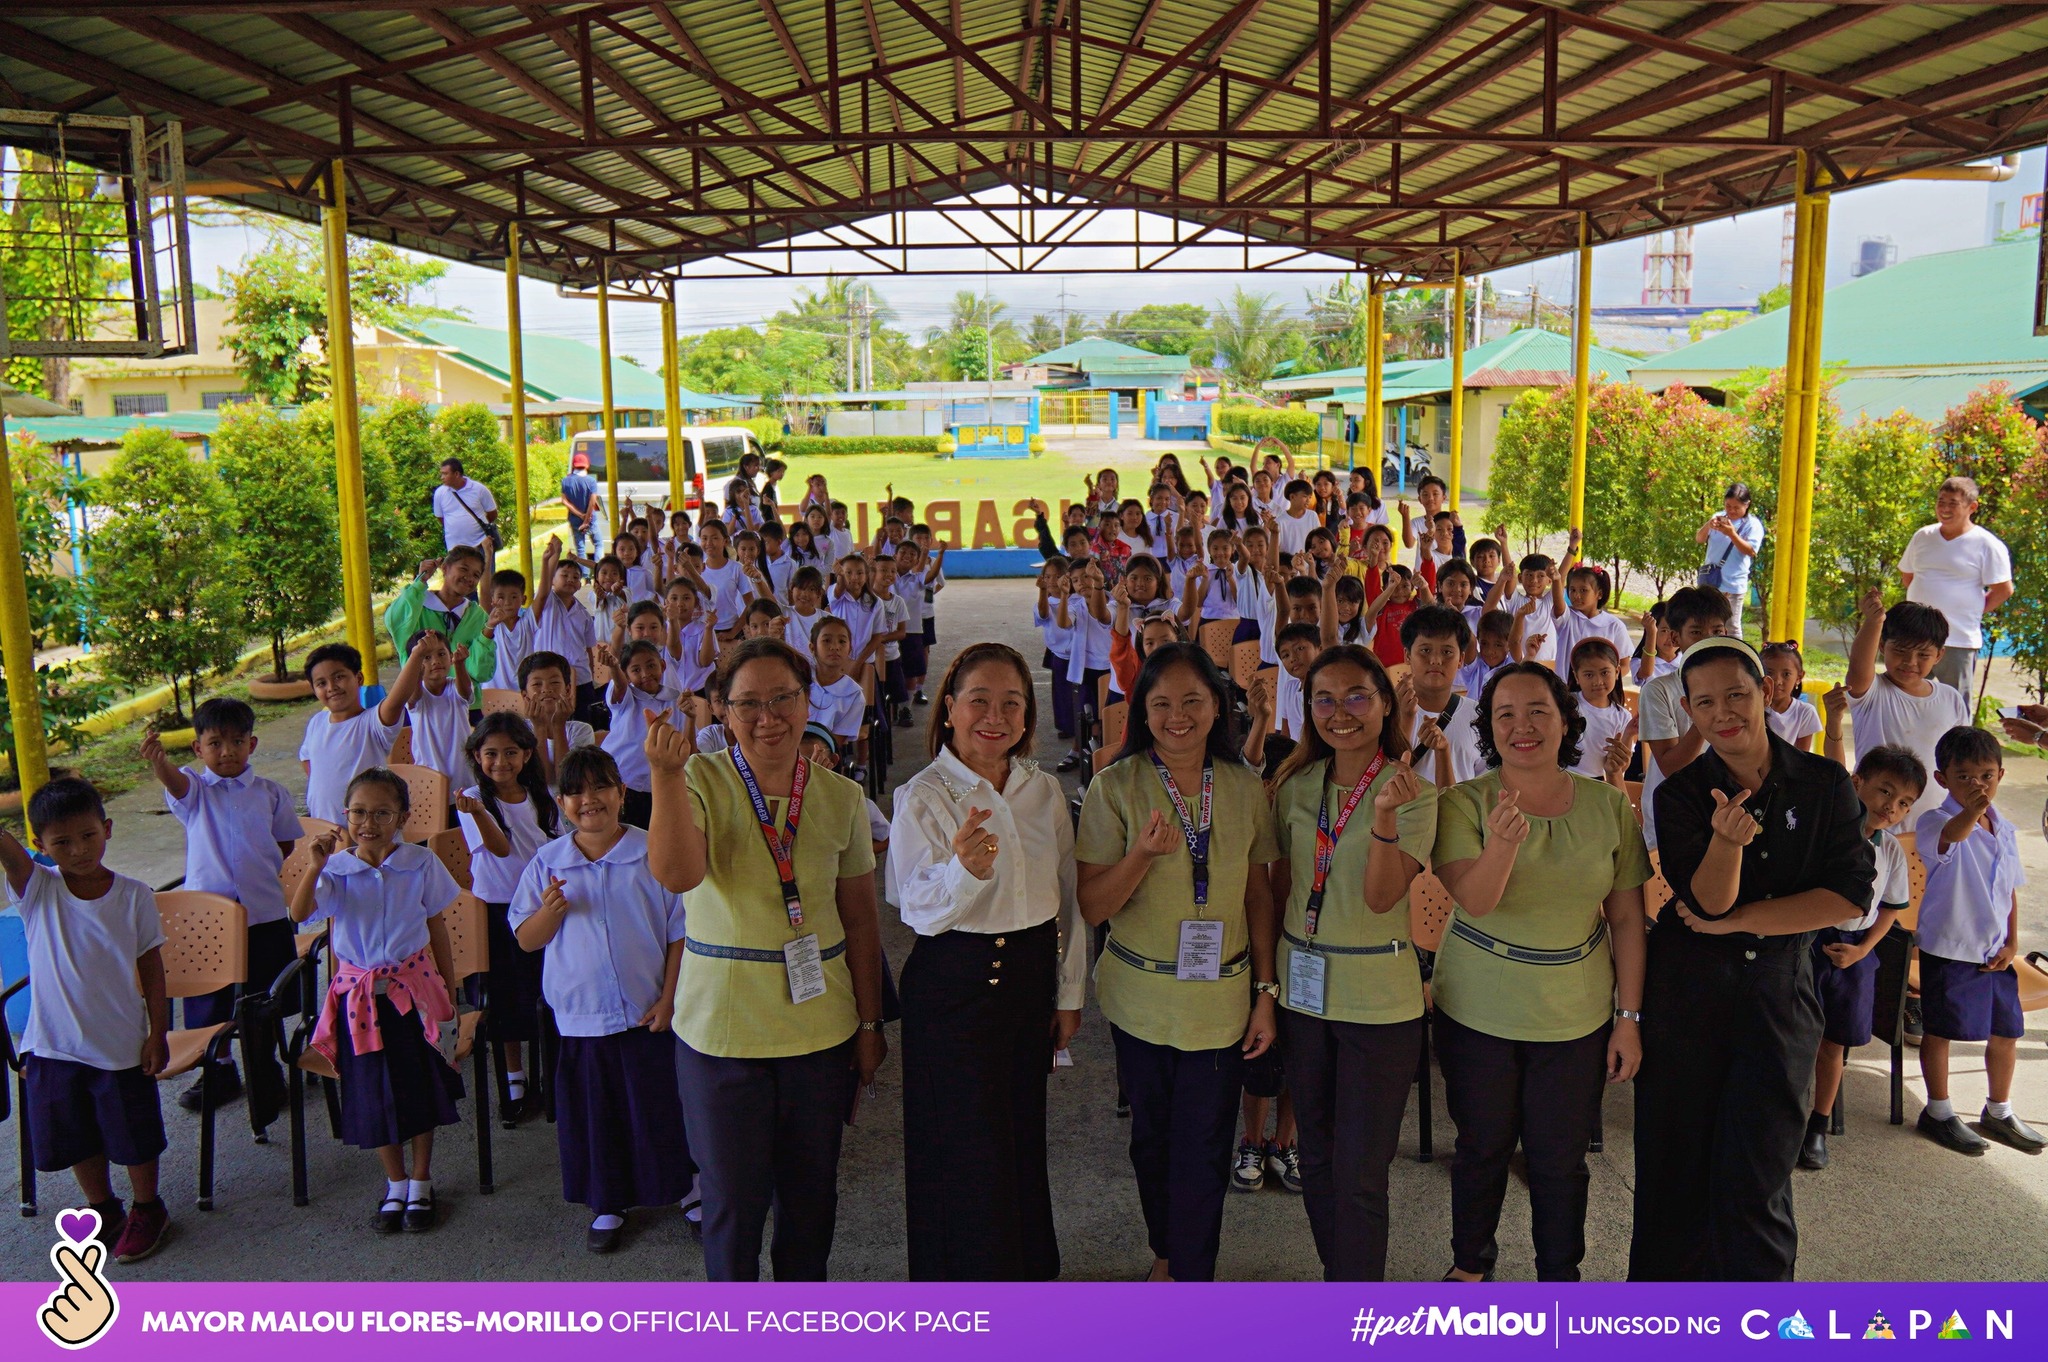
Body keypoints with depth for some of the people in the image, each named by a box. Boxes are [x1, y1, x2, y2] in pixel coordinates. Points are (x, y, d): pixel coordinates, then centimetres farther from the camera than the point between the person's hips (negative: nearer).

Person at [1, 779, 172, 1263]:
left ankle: (147, 1209, 37)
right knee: (77, 1137, 19)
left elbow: (151, 968, -3)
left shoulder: (134, 896, -10)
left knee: (134, 1136, 14)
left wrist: (158, 1032, -3)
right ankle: (103, 1210, 42)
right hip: (54, 1045, 2)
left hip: (120, 1044, -1)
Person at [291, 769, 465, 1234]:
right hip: (359, 994, 0)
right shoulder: (337, 869, -8)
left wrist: (448, 989, 5)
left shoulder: (420, 863, -7)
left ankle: (420, 1184, 26)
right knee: (374, 1093, 10)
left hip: (414, 987, 0)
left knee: (420, 1086, 8)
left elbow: (436, 927, 2)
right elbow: (299, 913, -24)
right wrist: (315, 867, -38)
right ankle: (395, 1184, 30)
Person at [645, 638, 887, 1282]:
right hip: (722, 1028, -2)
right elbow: (675, 873, -28)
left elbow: (860, 922, 5)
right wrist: (667, 774, -36)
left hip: (822, 1027, 3)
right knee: (733, 1194, 10)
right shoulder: (700, 781, -8)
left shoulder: (840, 797, 0)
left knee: (812, 1191, 16)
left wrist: (870, 1023, 7)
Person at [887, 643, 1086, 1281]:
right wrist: (964, 869, -38)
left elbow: (1068, 897, 10)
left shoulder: (1045, 790, 2)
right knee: (967, 1150, 3)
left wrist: (1070, 994, 10)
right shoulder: (922, 797, -12)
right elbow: (919, 912, -18)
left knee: (1024, 1137, 16)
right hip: (954, 985, -4)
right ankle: (975, 1286, 24)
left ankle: (1030, 1271, 37)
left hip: (1032, 978, 5)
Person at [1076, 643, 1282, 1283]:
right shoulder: (1116, 786, -10)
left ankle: (1189, 1278, 23)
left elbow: (1258, 895, 5)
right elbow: (1091, 907, -10)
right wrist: (1143, 853, -26)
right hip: (1141, 998, -1)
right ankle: (1166, 1252, 41)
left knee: (1202, 1152, 3)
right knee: (1152, 1139, 16)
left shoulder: (1246, 788, -2)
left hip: (1221, 1001, 1)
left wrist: (1265, 992, 3)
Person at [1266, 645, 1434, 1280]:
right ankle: (1343, 1283, 37)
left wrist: (1385, 816, -36)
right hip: (1302, 989, 5)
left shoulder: (1414, 793, -10)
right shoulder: (1296, 786, 3)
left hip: (1379, 1001, -4)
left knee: (1359, 1175, 1)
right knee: (1317, 1158, 17)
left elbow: (1382, 897, -21)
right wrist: (1270, 979, 9)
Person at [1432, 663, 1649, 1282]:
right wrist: (1503, 843, -42)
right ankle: (1470, 1263, 38)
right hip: (1476, 1011, -1)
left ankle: (1561, 1277, 34)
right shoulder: (1465, 803, -9)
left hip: (1576, 1016, 1)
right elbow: (1474, 900, -22)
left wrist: (1629, 1017, 0)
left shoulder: (1610, 806, -4)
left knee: (1561, 1157, 11)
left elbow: (1627, 919, 1)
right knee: (1482, 1146, 15)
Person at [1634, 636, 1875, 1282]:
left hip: (1781, 991, 0)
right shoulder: (1680, 796, -4)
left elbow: (1851, 892, -7)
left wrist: (1737, 920, -10)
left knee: (1756, 1175, 0)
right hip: (1686, 991, 0)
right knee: (1675, 1163, 8)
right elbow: (1708, 902, -13)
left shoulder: (1825, 783, -1)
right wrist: (1726, 840, -34)